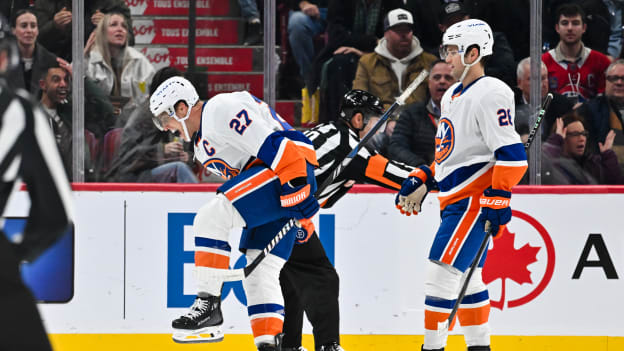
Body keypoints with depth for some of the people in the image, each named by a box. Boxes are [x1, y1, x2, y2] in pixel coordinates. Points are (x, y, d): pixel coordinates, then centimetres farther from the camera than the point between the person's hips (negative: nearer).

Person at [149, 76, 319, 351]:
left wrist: (295, 183, -26)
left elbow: (269, 143, -19)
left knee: (211, 217, -18)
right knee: (259, 270, 5)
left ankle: (209, 305, -18)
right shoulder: (203, 146, 25)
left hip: (292, 172, -11)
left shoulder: (221, 110, -9)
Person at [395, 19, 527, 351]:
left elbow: (511, 154, -20)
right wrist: (421, 181, 19)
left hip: (476, 198, -10)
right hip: (454, 199, 10)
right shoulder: (452, 96, 17)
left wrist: (498, 199, -24)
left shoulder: (489, 94, -15)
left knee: (442, 269, -12)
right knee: (465, 276, 13)